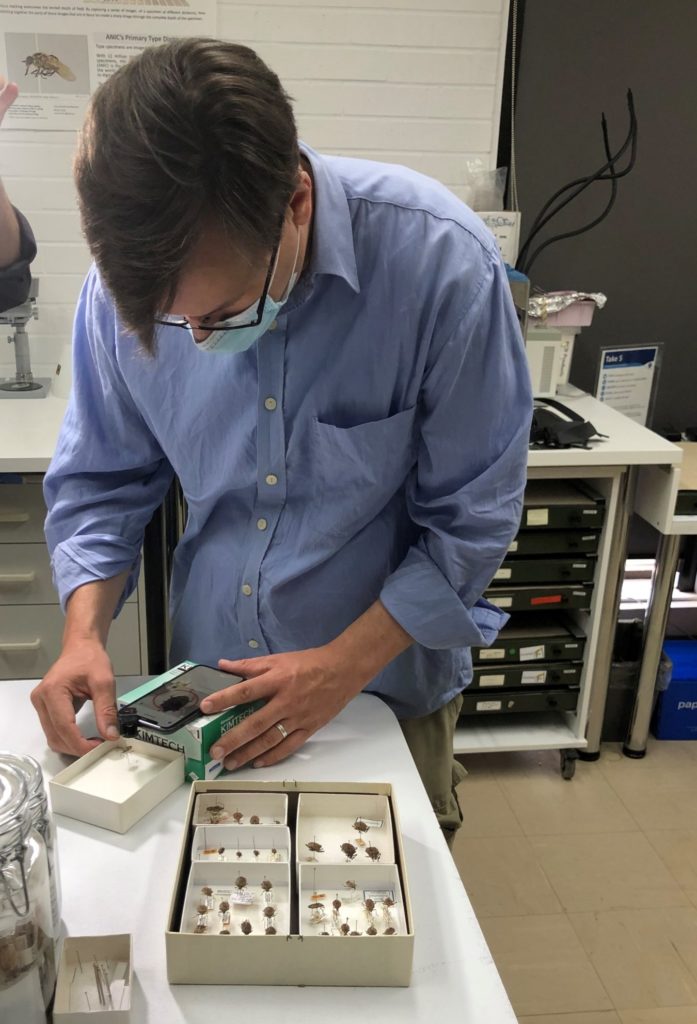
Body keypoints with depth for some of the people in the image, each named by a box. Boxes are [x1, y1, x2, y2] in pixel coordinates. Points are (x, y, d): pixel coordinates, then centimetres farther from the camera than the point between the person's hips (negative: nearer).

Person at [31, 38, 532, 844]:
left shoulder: (441, 262, -24)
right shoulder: (127, 275, -14)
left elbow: (471, 518, -16)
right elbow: (101, 481, -1)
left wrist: (343, 668, -20)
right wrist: (84, 634, -15)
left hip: (386, 685, -2)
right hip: (204, 687, 3)